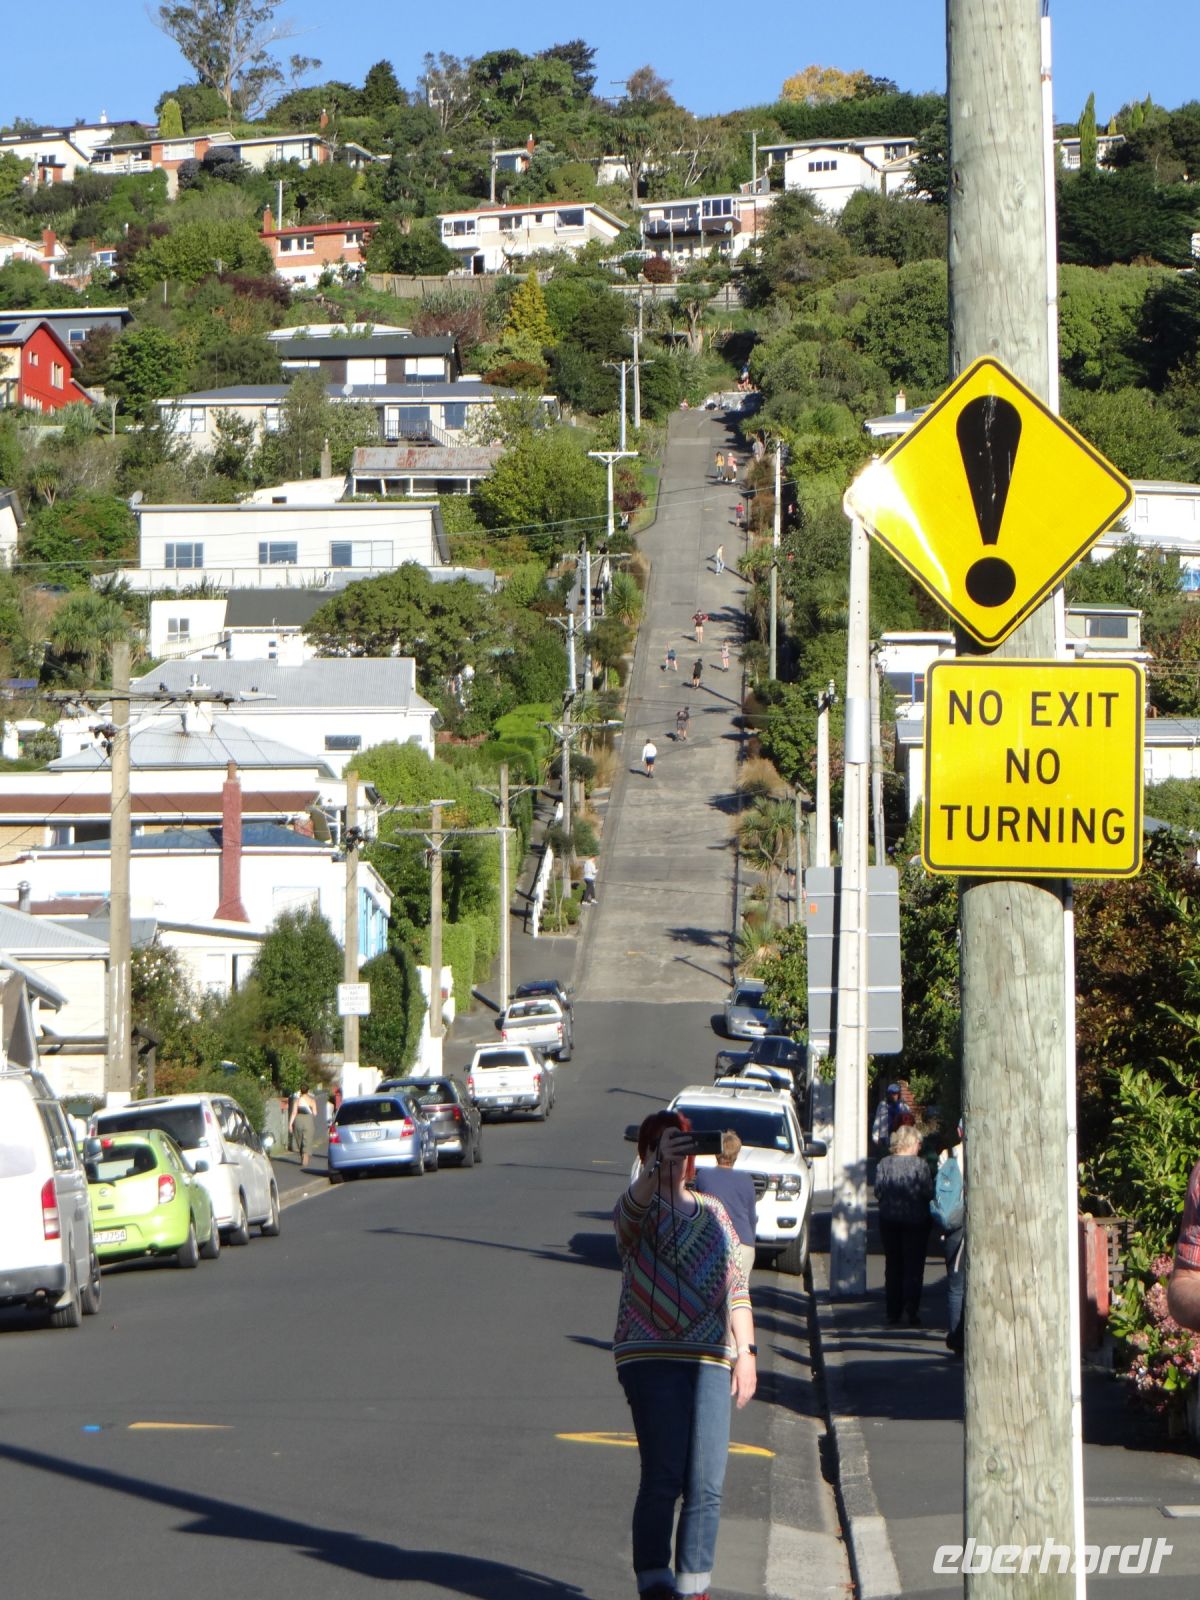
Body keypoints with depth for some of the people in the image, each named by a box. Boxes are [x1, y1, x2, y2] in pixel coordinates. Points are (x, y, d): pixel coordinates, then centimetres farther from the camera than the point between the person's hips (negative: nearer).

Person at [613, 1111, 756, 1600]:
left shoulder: (713, 1212, 18)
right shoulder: (640, 1209, 3)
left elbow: (736, 1284, 18)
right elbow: (630, 1211, -23)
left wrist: (745, 1351, 10)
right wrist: (659, 1168, -40)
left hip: (711, 1360, 4)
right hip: (651, 1357, -4)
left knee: (707, 1485, -2)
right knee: (663, 1478, -9)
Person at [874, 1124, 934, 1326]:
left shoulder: (884, 1163, -3)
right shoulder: (920, 1164, -12)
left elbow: (878, 1192, -1)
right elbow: (928, 1193, -13)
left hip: (889, 1220, 3)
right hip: (915, 1219, -3)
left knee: (893, 1266, 12)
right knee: (913, 1267, 2)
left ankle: (893, 1313, 14)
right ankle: (911, 1312, -8)